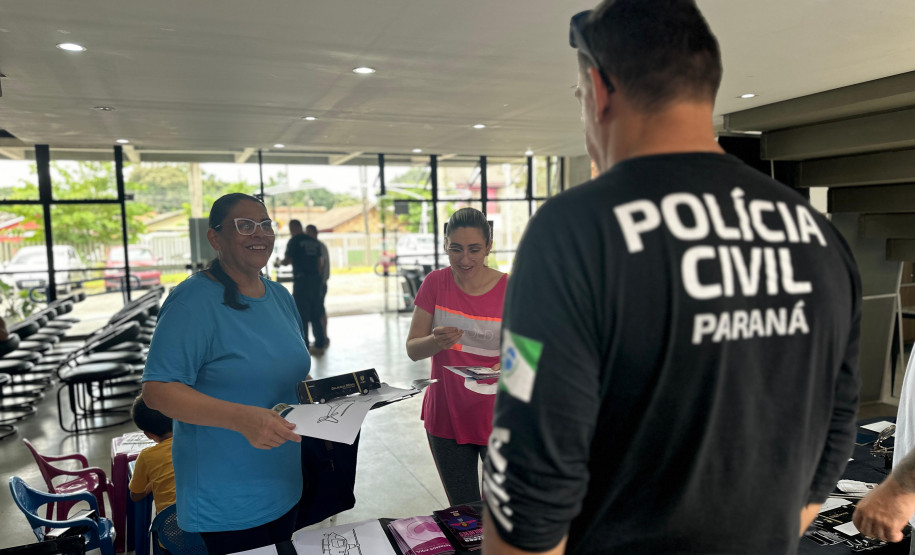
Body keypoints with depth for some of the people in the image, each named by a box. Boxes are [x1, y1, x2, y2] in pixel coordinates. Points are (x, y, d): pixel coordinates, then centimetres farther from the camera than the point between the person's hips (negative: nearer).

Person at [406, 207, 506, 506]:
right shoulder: (435, 283, -4)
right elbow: (412, 349, -4)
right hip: (446, 415, 2)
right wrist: (436, 341, -26)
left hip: (498, 418, -2)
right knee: (463, 515, 16)